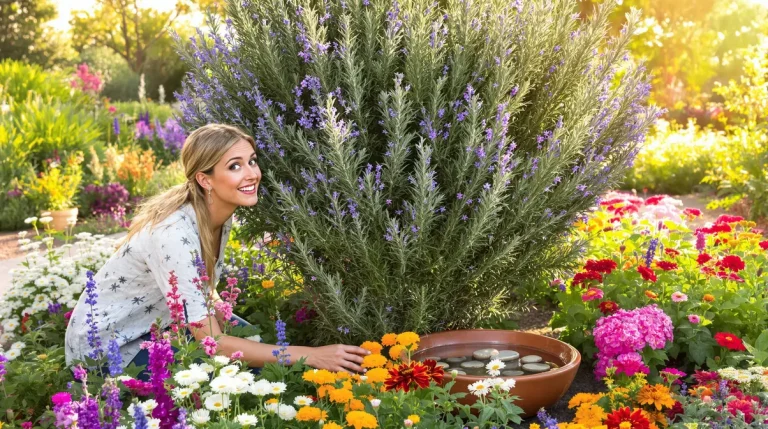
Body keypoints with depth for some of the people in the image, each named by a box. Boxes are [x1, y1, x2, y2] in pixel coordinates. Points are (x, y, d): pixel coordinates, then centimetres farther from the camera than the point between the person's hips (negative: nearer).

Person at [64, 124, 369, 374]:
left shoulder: (221, 216, -8)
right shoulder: (174, 234, -34)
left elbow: (206, 295, 8)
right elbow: (211, 342, -34)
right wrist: (310, 356, -34)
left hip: (156, 325, 8)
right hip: (107, 345, -7)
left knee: (251, 342, -4)